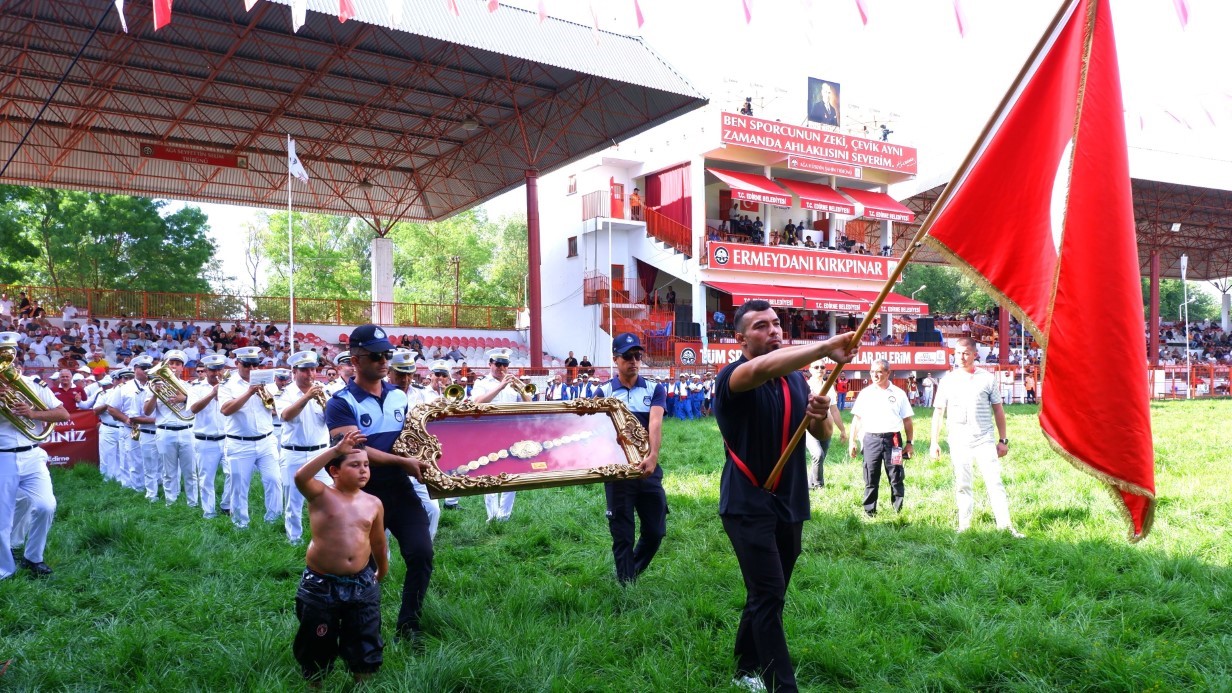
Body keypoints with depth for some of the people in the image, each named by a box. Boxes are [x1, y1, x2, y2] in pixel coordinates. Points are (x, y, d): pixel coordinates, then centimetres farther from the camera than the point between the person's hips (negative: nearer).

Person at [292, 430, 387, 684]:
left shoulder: (373, 503, 2)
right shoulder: (321, 494, -10)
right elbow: (300, 477, -33)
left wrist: (381, 574, 25)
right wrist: (335, 450, -35)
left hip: (362, 585, 3)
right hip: (320, 585, -3)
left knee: (364, 647, 12)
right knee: (317, 647, 13)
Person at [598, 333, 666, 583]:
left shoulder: (655, 389, 2)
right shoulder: (604, 392, 1)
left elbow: (655, 423, -15)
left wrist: (652, 456, -33)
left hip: (649, 469, 2)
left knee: (655, 531, 9)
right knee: (622, 535, 4)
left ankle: (630, 573, 34)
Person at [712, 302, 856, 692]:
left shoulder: (796, 378, 9)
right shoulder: (732, 378, -14)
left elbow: (822, 435, 9)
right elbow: (762, 368, -38)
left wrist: (820, 415, -15)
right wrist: (825, 348, -47)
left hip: (789, 503, 7)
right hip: (748, 504, -7)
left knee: (767, 594, 15)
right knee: (768, 595, -12)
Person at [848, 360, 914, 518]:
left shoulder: (898, 393, 5)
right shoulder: (865, 393, 8)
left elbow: (907, 420, 8)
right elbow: (857, 418, 10)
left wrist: (909, 442, 4)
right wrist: (852, 441, 5)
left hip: (893, 439, -1)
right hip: (871, 439, 1)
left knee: (896, 478, 2)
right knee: (871, 479, 4)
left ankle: (899, 510, 10)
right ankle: (869, 511, 11)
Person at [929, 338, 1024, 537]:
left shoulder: (987, 378, 3)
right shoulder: (947, 381, 5)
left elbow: (998, 410, 8)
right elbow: (938, 412, 7)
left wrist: (1003, 440, 5)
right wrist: (934, 442, 3)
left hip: (984, 441, -1)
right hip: (958, 443, 1)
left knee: (995, 483, -5)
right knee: (962, 486, 6)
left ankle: (1005, 525, -2)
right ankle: (964, 526, 13)